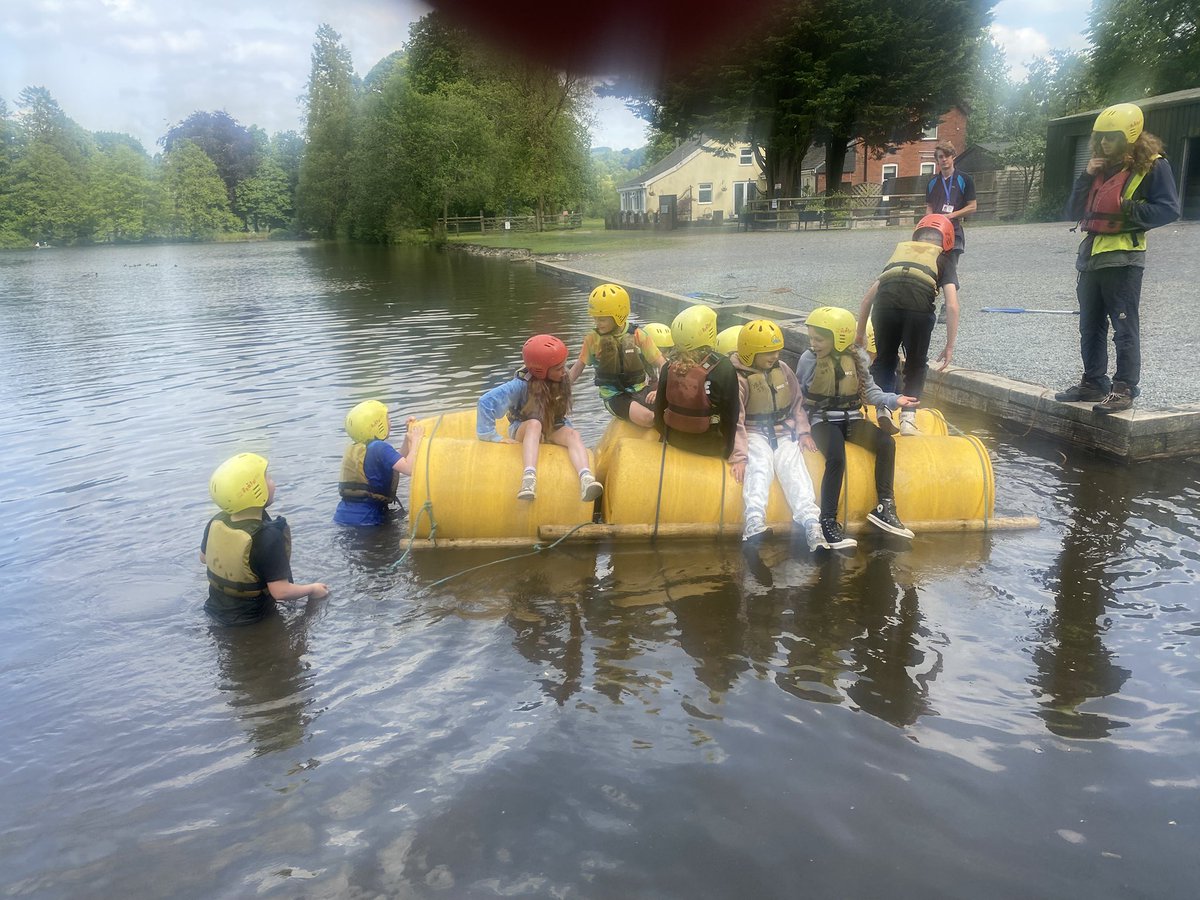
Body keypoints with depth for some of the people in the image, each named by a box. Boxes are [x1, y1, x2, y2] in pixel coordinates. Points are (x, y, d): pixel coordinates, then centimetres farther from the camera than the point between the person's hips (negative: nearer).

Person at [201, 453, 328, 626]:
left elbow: (204, 557, 8)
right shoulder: (269, 537, -33)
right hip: (249, 619, -7)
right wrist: (312, 589, -13)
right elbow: (280, 591, -30)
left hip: (217, 609, 7)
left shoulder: (216, 522, -11)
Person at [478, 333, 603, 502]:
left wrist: (568, 430, -5)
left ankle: (586, 480, -59)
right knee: (535, 424, -39)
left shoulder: (562, 381, -10)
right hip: (524, 429, -3)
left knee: (573, 434, -30)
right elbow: (486, 402, -29)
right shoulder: (522, 384, -24)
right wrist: (492, 437, -28)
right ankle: (529, 478, -61)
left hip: (553, 430, 4)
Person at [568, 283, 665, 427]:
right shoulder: (593, 339, -3)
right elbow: (578, 367, 7)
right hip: (615, 396, -1)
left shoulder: (638, 336, -6)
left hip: (641, 388, 1)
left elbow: (661, 364, -3)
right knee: (646, 418, -31)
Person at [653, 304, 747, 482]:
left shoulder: (669, 366, -7)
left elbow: (659, 408, 1)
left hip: (673, 440, 5)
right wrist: (732, 455, -3)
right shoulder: (723, 368, -18)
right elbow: (731, 415, -13)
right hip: (709, 446, -5)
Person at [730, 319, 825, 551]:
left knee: (793, 467, -22)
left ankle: (811, 524, -38)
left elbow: (797, 403, 17)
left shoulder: (782, 369, 8)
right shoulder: (739, 378, -8)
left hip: (783, 431, 4)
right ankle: (754, 521, -50)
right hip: (755, 432, -3)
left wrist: (803, 432, 4)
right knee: (759, 465, -32)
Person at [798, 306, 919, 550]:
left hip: (851, 419, 4)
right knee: (836, 459, -32)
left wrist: (894, 400, -9)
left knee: (887, 442, -21)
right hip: (823, 420, -4)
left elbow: (869, 391, 6)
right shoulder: (808, 360, -4)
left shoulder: (857, 358, 2)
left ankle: (884, 507, -15)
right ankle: (828, 521, -26)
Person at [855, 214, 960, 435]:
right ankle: (908, 418, 9)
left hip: (885, 303, 2)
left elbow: (868, 296, 33)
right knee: (916, 365, 19)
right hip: (919, 308, -2)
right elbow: (952, 305, 13)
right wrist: (950, 346, 17)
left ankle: (883, 409, 9)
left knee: (883, 360, 24)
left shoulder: (900, 251, 34)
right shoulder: (943, 259, 26)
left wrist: (860, 333, 41)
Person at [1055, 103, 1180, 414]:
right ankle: (1093, 382, 22)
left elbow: (1168, 209, -10)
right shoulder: (1101, 167, 17)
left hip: (1123, 259, -7)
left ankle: (1124, 389, -1)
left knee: (1125, 327, -5)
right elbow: (1074, 211, 14)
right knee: (1090, 326, 12)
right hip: (1091, 256, 8)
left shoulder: (1152, 165, -4)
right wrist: (1087, 176, 1)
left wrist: (1132, 211, -23)